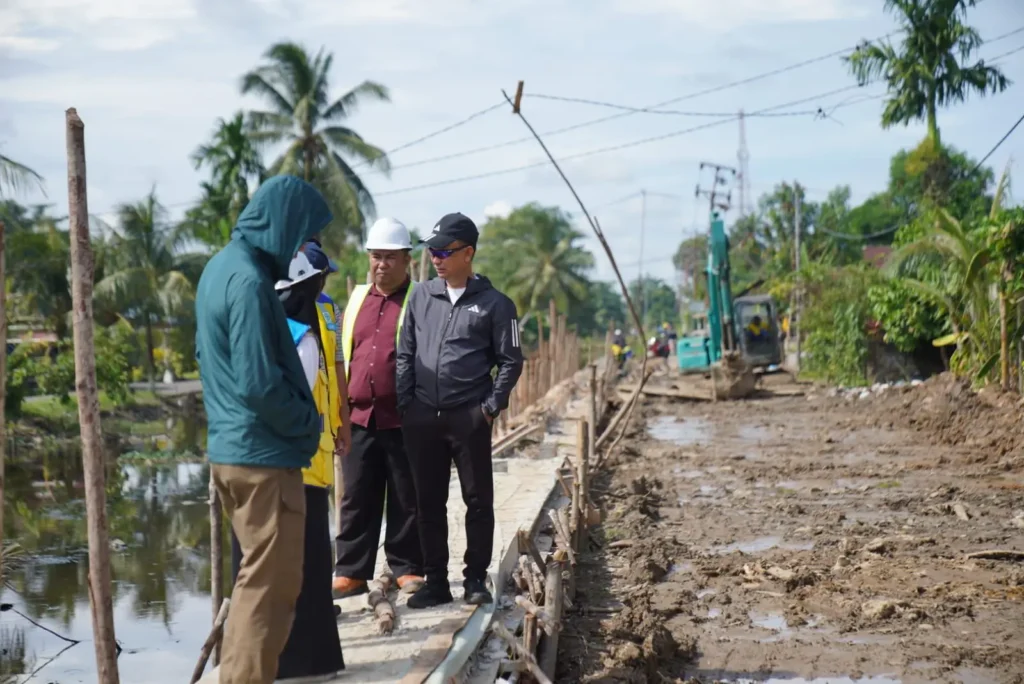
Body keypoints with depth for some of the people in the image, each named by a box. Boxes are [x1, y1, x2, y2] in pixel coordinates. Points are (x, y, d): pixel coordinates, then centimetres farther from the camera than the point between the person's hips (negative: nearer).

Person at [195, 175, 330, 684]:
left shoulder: (221, 266, 11)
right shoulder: (248, 280, -20)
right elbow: (260, 384, -24)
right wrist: (308, 424, -7)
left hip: (229, 447, 10)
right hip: (263, 455, -10)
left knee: (257, 578, 19)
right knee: (271, 585, -2)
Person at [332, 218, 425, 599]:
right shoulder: (356, 301, 15)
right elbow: (340, 357, 20)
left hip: (402, 420, -4)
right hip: (359, 418, 5)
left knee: (406, 500, 4)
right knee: (356, 499, 7)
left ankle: (407, 568, 13)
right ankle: (351, 572, 13)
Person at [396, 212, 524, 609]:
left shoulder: (493, 304, 0)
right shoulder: (421, 297, 10)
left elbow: (510, 361, 2)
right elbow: (405, 354, 12)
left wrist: (491, 407, -6)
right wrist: (404, 404, 3)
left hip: (470, 419, -3)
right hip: (422, 419, 3)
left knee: (478, 501, 3)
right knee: (429, 503, 7)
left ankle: (476, 579, 13)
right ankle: (435, 581, 16)